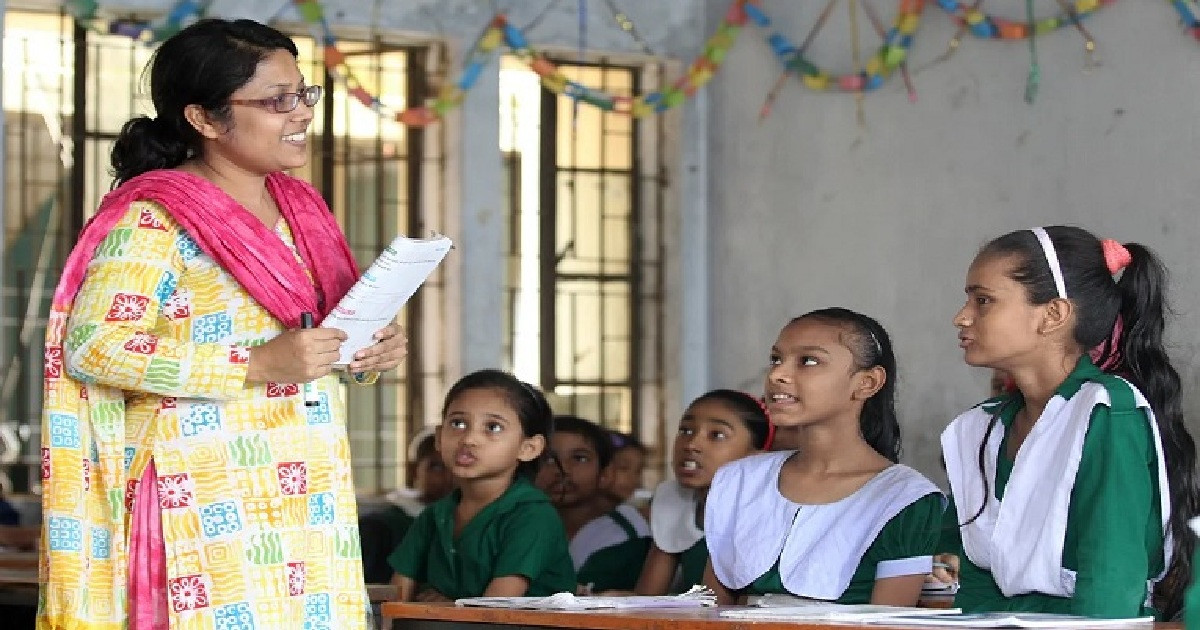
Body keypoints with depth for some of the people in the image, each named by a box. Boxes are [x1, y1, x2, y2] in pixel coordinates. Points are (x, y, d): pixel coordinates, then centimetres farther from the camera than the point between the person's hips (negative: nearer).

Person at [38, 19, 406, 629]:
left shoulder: (297, 207, 15)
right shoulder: (154, 218, -9)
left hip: (305, 503, 7)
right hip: (208, 504, -7)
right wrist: (259, 364, -21)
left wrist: (365, 356, 3)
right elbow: (94, 345, -18)